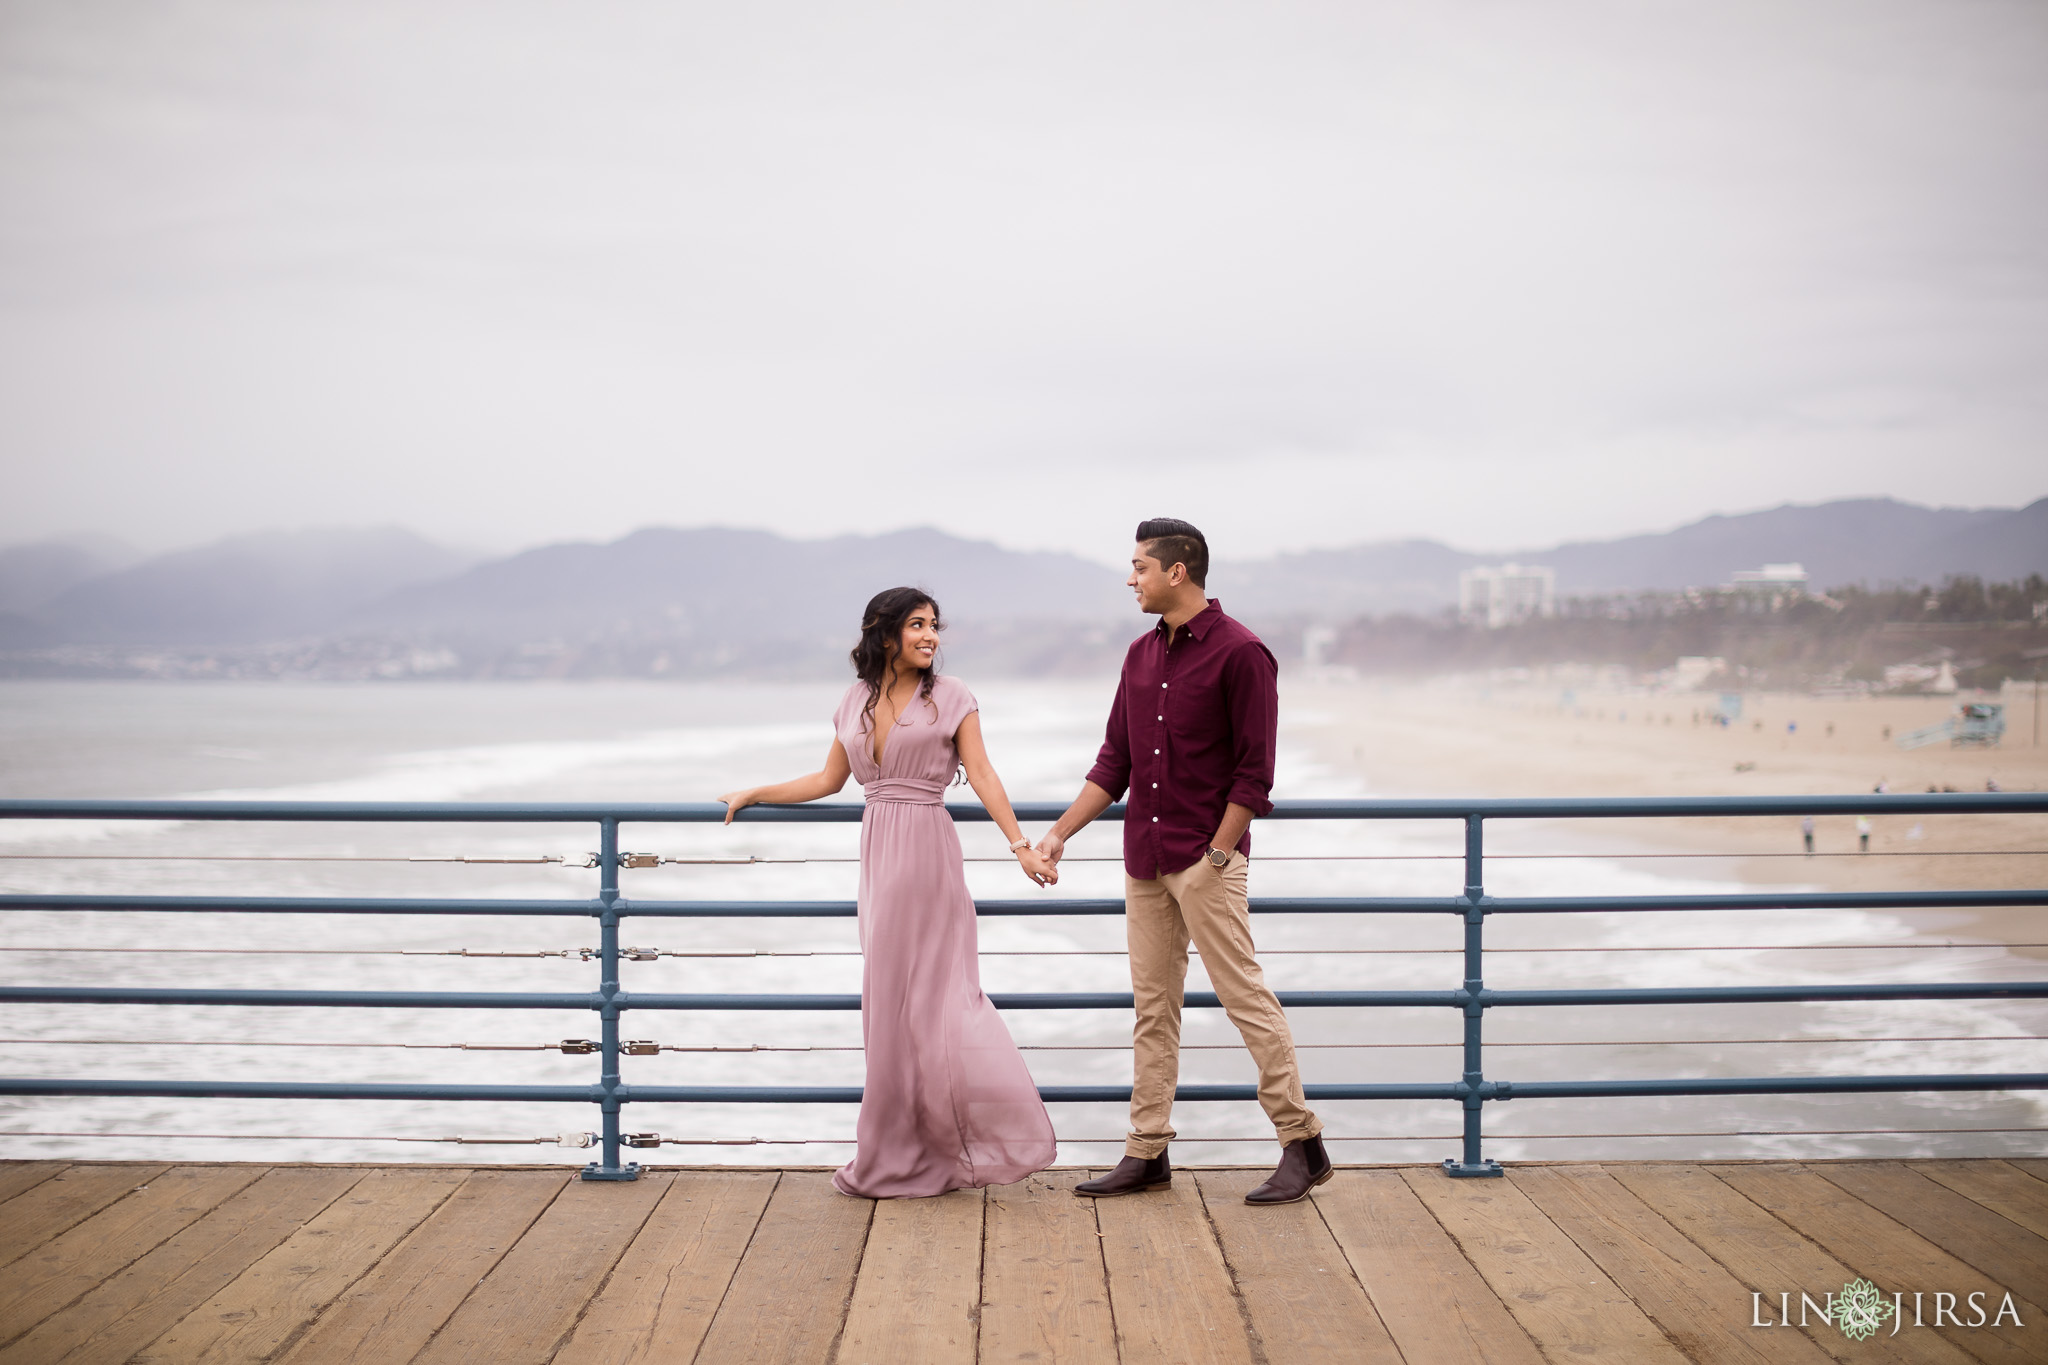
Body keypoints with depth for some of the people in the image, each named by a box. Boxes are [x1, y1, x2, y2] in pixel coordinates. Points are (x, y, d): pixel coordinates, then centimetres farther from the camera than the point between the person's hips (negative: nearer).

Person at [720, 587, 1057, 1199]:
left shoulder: (949, 696, -1)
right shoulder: (857, 700, 11)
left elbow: (982, 777, -6)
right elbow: (829, 779, 21)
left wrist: (1022, 847, -15)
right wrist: (753, 795, 24)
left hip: (926, 850, -5)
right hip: (878, 850, 5)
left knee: (923, 994, -4)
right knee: (891, 999, 6)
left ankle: (898, 1154, 4)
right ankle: (905, 1156, 12)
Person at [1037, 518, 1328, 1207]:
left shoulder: (1240, 653, -10)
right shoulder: (1142, 654, 12)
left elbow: (1254, 771, -12)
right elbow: (1115, 760, 16)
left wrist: (1217, 855, -15)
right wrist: (1060, 833, 10)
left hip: (1207, 859, -7)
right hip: (1144, 860, 7)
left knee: (1245, 995, -5)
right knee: (1153, 1005, 9)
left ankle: (1302, 1144, 3)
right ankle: (1147, 1152, 14)